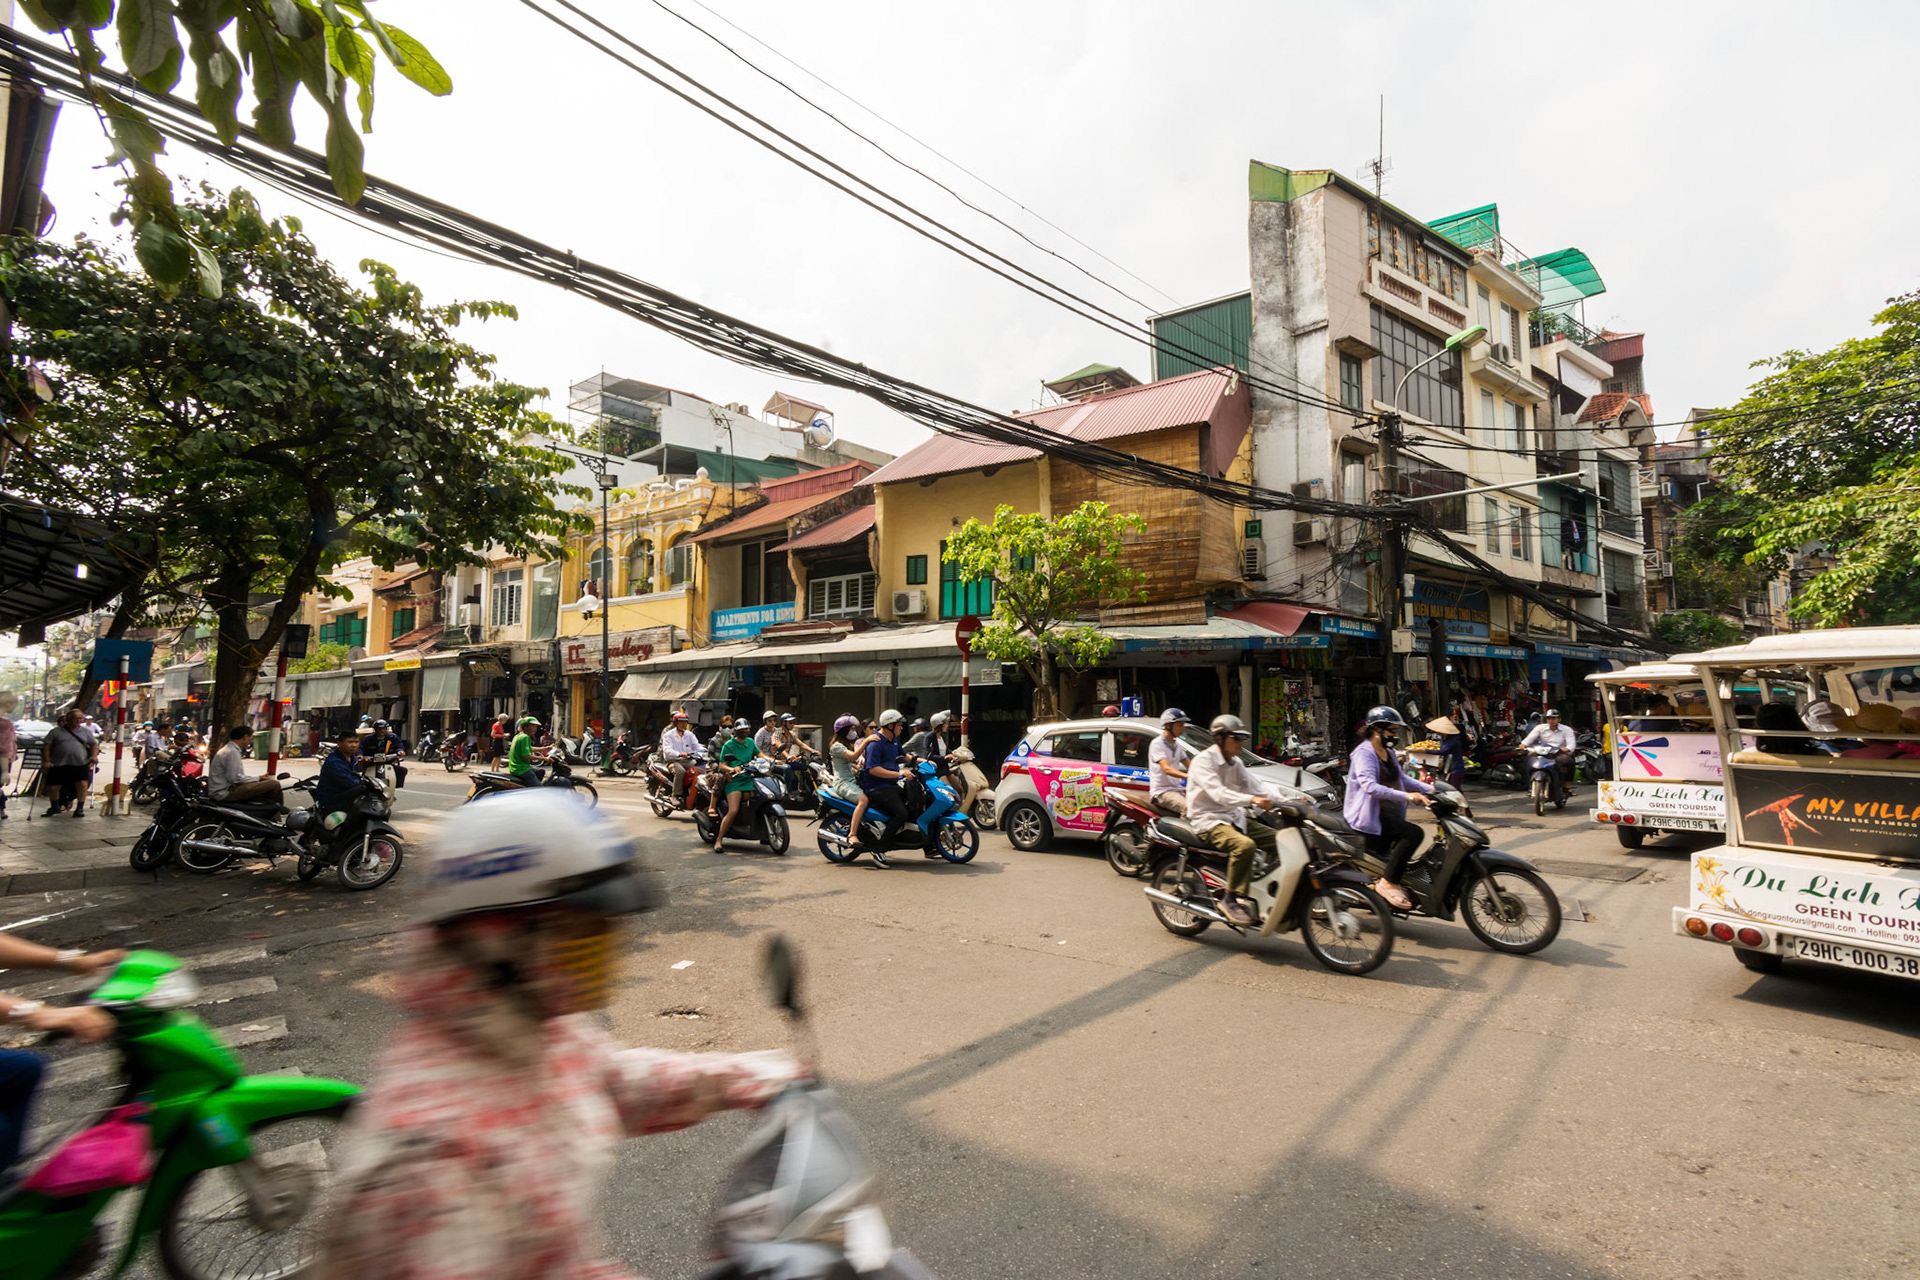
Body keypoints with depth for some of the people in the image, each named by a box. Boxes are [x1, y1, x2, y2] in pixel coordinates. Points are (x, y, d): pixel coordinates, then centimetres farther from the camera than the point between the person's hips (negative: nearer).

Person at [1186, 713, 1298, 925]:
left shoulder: (1236, 763, 16)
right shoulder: (1203, 761, -12)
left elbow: (1256, 785, 9)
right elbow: (1218, 793, -26)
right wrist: (1252, 800, -39)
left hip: (1234, 818, 9)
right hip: (1208, 821, -9)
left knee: (1281, 840, -3)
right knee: (1245, 845, -34)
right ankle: (1231, 899, -25)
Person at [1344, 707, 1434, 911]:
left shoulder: (1389, 753, 16)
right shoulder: (1363, 752, -15)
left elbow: (1402, 778, 24)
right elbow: (1370, 786, -29)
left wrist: (1430, 789, 9)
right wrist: (1406, 796, -36)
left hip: (1388, 814, 10)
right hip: (1367, 816, -10)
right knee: (1414, 833, -24)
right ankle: (1388, 882, -20)